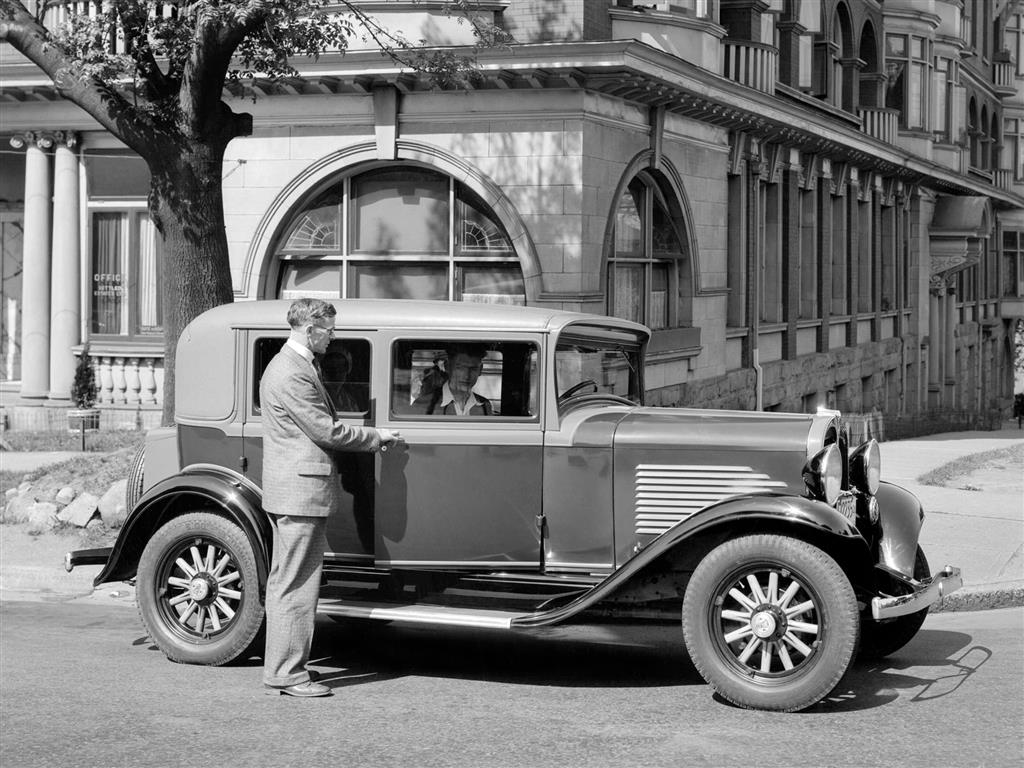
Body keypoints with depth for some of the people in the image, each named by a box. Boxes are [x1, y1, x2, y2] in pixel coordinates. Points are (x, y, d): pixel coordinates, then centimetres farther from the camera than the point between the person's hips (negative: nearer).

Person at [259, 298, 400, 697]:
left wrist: (369, 437, 14)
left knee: (285, 583, 14)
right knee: (296, 585, -6)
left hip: (292, 491, 11)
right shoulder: (291, 374, -18)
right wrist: (376, 437, -6)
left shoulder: (294, 365, 16)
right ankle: (287, 674, -2)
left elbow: (320, 426, 20)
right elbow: (326, 431, -17)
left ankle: (280, 668, 21)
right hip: (300, 490, -11)